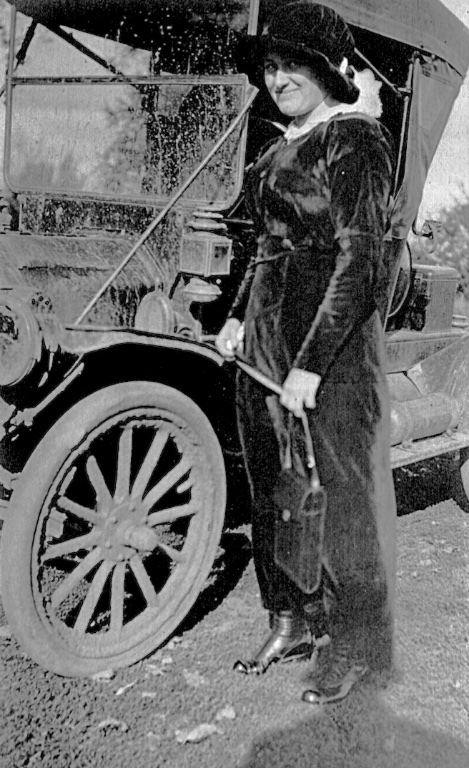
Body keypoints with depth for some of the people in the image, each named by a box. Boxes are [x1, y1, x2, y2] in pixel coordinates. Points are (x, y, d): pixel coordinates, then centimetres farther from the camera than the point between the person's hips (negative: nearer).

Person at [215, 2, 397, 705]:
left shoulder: (355, 140, -9)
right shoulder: (285, 146, 16)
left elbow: (360, 261, -17)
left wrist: (311, 365, -20)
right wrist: (238, 317, 10)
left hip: (332, 341, -8)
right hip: (264, 336, 8)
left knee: (341, 494, 3)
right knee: (273, 488, 13)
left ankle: (354, 646, 20)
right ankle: (293, 622, 30)